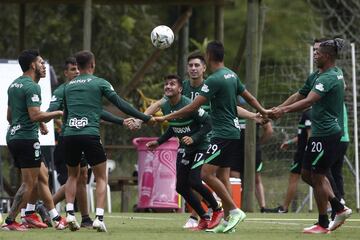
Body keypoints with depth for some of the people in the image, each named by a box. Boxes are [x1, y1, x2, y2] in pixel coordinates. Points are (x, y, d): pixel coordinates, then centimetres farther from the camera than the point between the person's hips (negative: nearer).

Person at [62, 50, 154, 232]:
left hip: (69, 135, 4)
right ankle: (99, 217, -7)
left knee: (72, 175, 22)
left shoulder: (68, 86, 16)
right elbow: (120, 104, 0)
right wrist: (145, 118, 5)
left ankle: (69, 213, 5)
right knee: (101, 178, 8)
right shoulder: (99, 83, 4)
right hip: (90, 134, -4)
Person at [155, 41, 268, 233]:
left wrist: (165, 118, -15)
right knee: (222, 176, 10)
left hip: (223, 134, -9)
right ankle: (227, 221, 9)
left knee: (207, 174, -11)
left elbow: (193, 107, -19)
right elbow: (249, 98, 20)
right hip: (233, 131, 9)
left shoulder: (214, 80, -17)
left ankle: (234, 211, -12)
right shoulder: (231, 75, 10)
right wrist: (264, 113, 38)